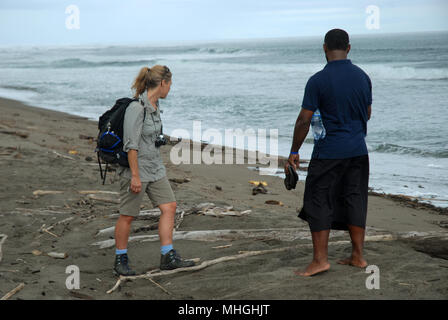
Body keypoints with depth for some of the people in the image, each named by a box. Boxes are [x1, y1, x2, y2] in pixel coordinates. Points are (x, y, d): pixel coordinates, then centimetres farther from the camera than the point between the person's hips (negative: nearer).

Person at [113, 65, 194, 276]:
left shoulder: (154, 106, 8)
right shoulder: (137, 108, -20)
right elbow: (131, 145, -22)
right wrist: (135, 175, -22)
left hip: (155, 168, 9)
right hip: (136, 168, -9)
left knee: (169, 207, 2)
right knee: (128, 216, 3)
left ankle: (168, 258, 6)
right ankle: (120, 260, 17)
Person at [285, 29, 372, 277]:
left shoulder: (318, 80, -13)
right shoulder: (362, 77, 4)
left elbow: (304, 120, -12)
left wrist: (294, 152, -2)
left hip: (329, 152, -6)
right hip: (358, 150, 6)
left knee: (318, 202, 1)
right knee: (354, 200, 12)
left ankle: (320, 259, -1)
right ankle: (357, 256, 16)